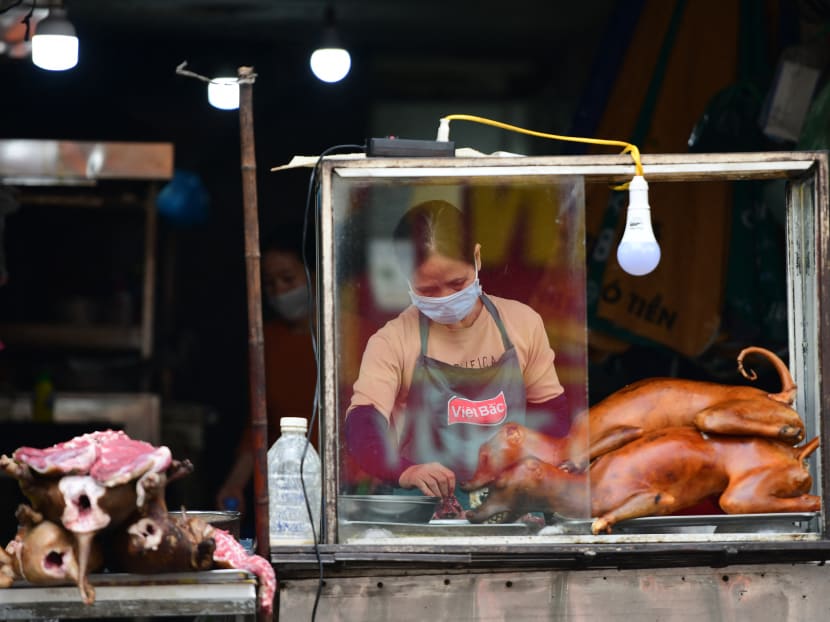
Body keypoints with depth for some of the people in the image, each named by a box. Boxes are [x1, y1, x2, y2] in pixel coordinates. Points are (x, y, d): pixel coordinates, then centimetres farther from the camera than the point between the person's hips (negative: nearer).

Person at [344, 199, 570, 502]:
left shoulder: (522, 323, 8)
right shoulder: (393, 341, -1)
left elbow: (553, 412, 17)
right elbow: (361, 430, -13)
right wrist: (405, 471, -34)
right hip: (427, 504, -2)